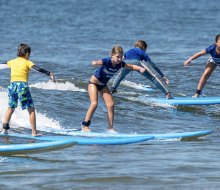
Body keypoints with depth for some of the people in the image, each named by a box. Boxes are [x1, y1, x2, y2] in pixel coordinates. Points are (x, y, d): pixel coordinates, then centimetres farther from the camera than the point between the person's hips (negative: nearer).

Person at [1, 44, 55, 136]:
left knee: (10, 108, 19)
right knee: (31, 110, 1)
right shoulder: (27, 62, 1)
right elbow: (38, 69, -14)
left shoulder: (12, 62, 15)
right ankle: (34, 132, -4)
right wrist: (49, 73, -19)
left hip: (12, 85, 5)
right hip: (22, 86, -5)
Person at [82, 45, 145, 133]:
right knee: (94, 103, -20)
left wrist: (140, 68, -18)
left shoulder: (120, 64, -12)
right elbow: (94, 63, -46)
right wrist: (96, 63, -71)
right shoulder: (106, 61, -30)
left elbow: (131, 66, 1)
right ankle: (85, 126, -11)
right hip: (93, 83, -6)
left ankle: (110, 127, 4)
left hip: (103, 85, 6)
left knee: (111, 104, -4)